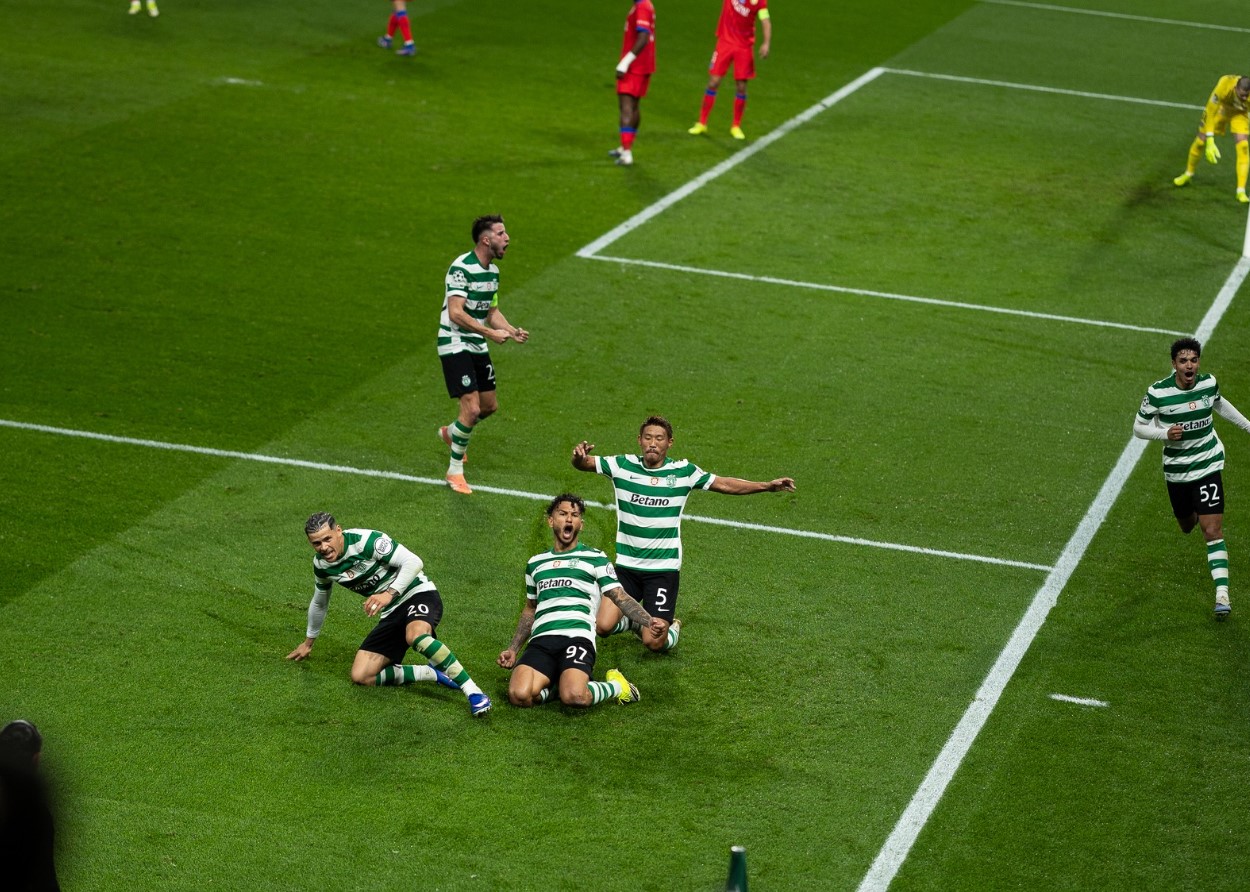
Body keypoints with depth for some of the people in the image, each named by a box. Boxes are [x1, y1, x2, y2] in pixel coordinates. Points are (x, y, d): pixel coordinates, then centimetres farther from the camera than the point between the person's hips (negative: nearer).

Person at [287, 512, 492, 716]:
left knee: (415, 636, -42)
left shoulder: (366, 541, -20)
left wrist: (389, 594, -35)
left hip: (418, 594, -7)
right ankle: (435, 674, -3)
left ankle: (472, 690, -36)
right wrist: (309, 642, 34)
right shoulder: (321, 565, 2)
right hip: (390, 614, 7)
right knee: (360, 676, -10)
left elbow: (414, 562, -23)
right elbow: (319, 603, 23)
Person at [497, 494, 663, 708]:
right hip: (541, 640, 3)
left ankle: (616, 686, 0)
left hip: (578, 636, -3)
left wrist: (648, 621, -12)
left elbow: (620, 597, 6)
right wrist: (513, 648, 27)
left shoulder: (595, 558, 14)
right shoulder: (535, 563, 26)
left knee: (574, 697, -32)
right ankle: (557, 686, 3)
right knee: (519, 696, -28)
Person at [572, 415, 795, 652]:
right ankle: (632, 619, 21)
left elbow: (725, 484, 8)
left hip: (664, 568, -1)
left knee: (654, 642, -11)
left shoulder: (683, 471, -3)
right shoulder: (623, 465, -3)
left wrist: (768, 486, 3)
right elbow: (584, 463, -2)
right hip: (626, 564, 1)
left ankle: (672, 626, 26)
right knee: (603, 626, -14)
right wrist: (579, 457, -27)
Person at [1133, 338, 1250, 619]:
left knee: (1212, 531, -11)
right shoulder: (1158, 393, -17)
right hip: (1176, 469, 1)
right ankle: (1195, 513, 60)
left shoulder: (1209, 383, -8)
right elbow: (1138, 427, -7)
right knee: (1187, 526, 20)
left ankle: (1222, 596, -14)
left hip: (1208, 465, 0)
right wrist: (1165, 433, -25)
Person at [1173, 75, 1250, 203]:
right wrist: (1210, 142, -35)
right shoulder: (1223, 87, -42)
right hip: (1221, 107, 0)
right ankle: (1188, 175, 36)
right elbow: (1210, 112, -33)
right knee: (1200, 141, 5)